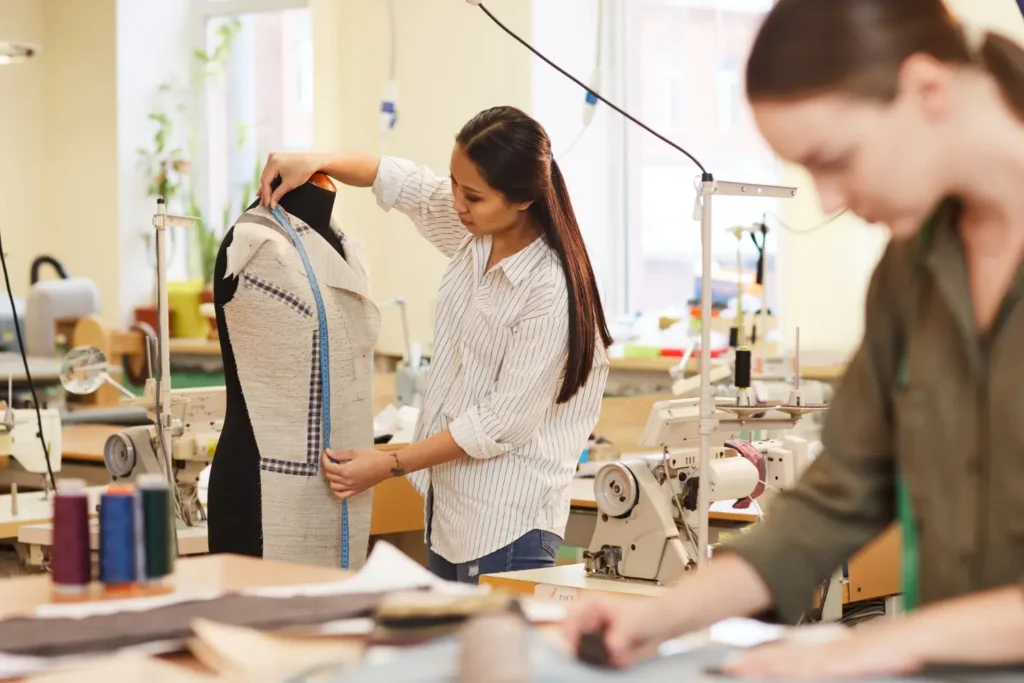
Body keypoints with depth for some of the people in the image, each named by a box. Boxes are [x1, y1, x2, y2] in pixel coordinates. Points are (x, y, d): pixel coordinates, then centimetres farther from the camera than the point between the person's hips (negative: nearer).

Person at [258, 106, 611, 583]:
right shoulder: (472, 230, -1)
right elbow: (398, 180, 17)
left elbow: (504, 422, -21)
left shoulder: (552, 290, -24)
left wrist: (391, 465, -16)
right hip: (446, 501, 9)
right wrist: (319, 162, 0)